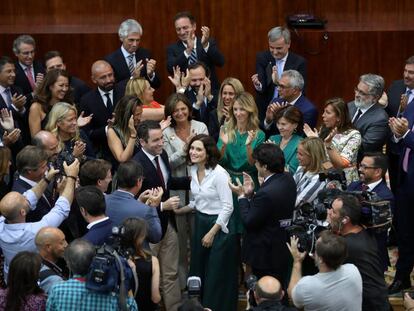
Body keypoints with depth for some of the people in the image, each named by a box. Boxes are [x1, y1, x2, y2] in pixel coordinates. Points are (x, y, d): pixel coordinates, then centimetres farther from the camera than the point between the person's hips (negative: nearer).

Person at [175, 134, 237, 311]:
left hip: (218, 225, -7)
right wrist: (178, 211, 11)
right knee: (197, 271, 14)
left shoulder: (219, 174, -20)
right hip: (200, 223, 7)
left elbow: (227, 207, -18)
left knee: (217, 276, 2)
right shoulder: (194, 170, 3)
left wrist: (212, 233, -17)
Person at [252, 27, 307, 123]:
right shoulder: (262, 57, 0)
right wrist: (258, 84, -33)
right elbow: (262, 88, -9)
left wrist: (278, 82, -31)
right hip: (264, 111, 1)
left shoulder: (299, 62, -6)